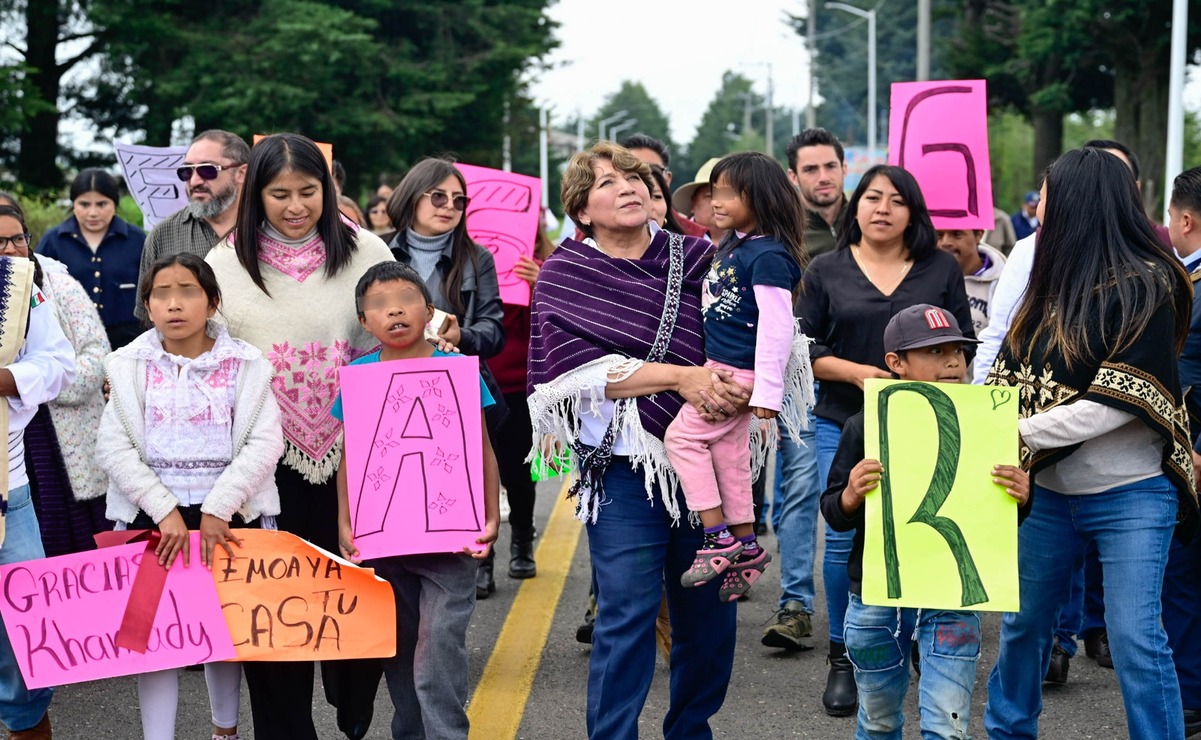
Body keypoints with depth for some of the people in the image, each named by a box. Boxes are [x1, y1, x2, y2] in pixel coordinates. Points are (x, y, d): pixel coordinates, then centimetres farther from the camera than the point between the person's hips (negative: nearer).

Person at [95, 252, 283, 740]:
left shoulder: (245, 365, 1)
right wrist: (166, 512, -15)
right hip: (151, 516, 1)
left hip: (226, 516, 0)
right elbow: (113, 447, -5)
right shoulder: (129, 366, 3)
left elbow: (265, 443, -8)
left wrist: (217, 509, -17)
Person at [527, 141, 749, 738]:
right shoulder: (566, 275, 2)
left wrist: (745, 381, -14)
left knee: (710, 610, 7)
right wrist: (679, 377, -19)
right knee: (627, 615, -6)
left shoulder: (696, 258, 7)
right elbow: (578, 369, -11)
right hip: (624, 463, -3)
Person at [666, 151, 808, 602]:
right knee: (727, 453, 12)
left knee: (683, 436, -9)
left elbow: (776, 325, -22)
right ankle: (745, 546, 20)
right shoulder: (732, 245, 12)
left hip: (739, 372, -10)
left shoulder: (769, 255, -18)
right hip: (718, 366, 10)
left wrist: (768, 391, -23)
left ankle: (719, 539, -5)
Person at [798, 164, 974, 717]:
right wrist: (854, 371, -13)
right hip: (844, 426, 0)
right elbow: (803, 347, 3)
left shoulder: (941, 270, 7)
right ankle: (843, 659, 9)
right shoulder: (826, 272, 6)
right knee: (845, 537, -6)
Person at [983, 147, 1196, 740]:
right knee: (1024, 622, 15)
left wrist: (1017, 430, -19)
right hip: (1048, 490, 7)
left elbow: (1118, 401, -19)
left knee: (1135, 640, -8)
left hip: (1129, 495, -6)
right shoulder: (1052, 281, 8)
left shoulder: (1147, 285, -12)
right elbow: (1009, 376, 7)